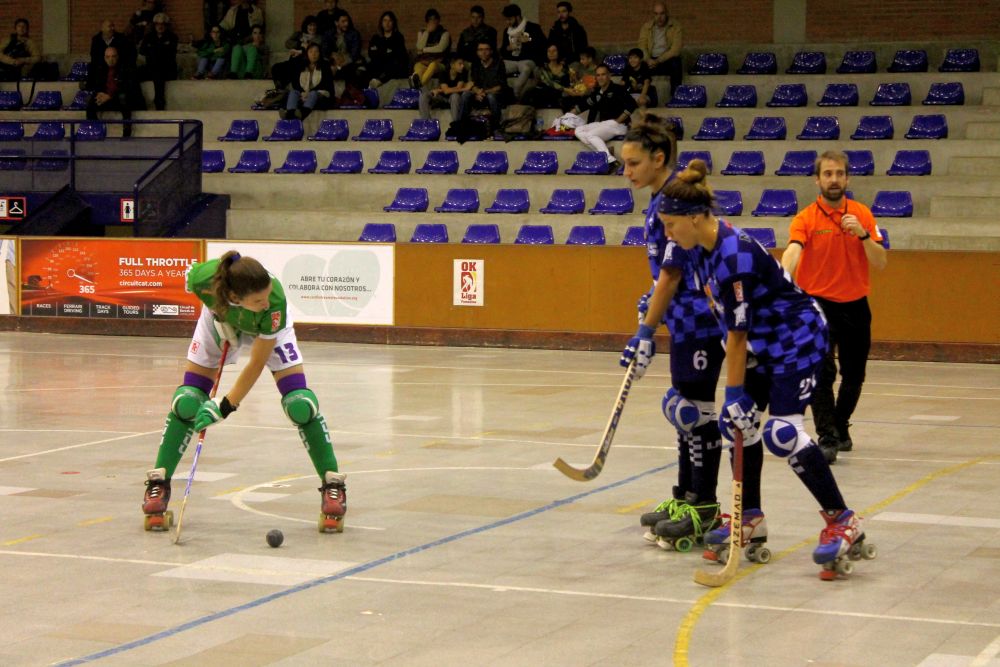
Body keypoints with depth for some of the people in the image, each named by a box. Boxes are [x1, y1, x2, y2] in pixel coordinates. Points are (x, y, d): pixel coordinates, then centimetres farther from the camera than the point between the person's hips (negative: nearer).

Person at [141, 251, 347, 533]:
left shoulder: (275, 301, -43)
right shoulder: (202, 277, -41)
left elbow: (256, 364, -31)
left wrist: (224, 407, -30)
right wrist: (221, 320, -13)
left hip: (268, 330, -2)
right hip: (220, 320, 2)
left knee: (301, 405, -15)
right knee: (186, 402, -9)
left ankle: (333, 486, 1)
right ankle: (158, 485, 6)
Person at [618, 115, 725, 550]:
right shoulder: (661, 201, 12)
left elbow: (673, 273, -19)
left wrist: (646, 332, -17)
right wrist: (653, 299, 16)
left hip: (701, 320, -10)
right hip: (686, 321, 10)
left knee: (695, 410, -5)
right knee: (685, 408, 14)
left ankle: (704, 509, 2)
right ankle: (685, 498, 23)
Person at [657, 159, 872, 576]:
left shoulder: (734, 257, -30)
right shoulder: (703, 247, -1)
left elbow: (737, 334, -25)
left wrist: (735, 394, -21)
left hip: (799, 337, -10)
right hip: (764, 342, 10)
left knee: (782, 430, -18)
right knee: (738, 422, 6)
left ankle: (842, 521, -10)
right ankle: (751, 519, 16)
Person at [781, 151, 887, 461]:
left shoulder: (862, 214, 0)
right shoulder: (806, 218, -10)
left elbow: (880, 263, -3)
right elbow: (793, 251, -29)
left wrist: (863, 234, -20)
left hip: (855, 306, 3)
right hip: (819, 304, -3)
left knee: (854, 375, 12)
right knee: (822, 371, -18)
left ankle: (840, 427, 35)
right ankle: (827, 438, -14)